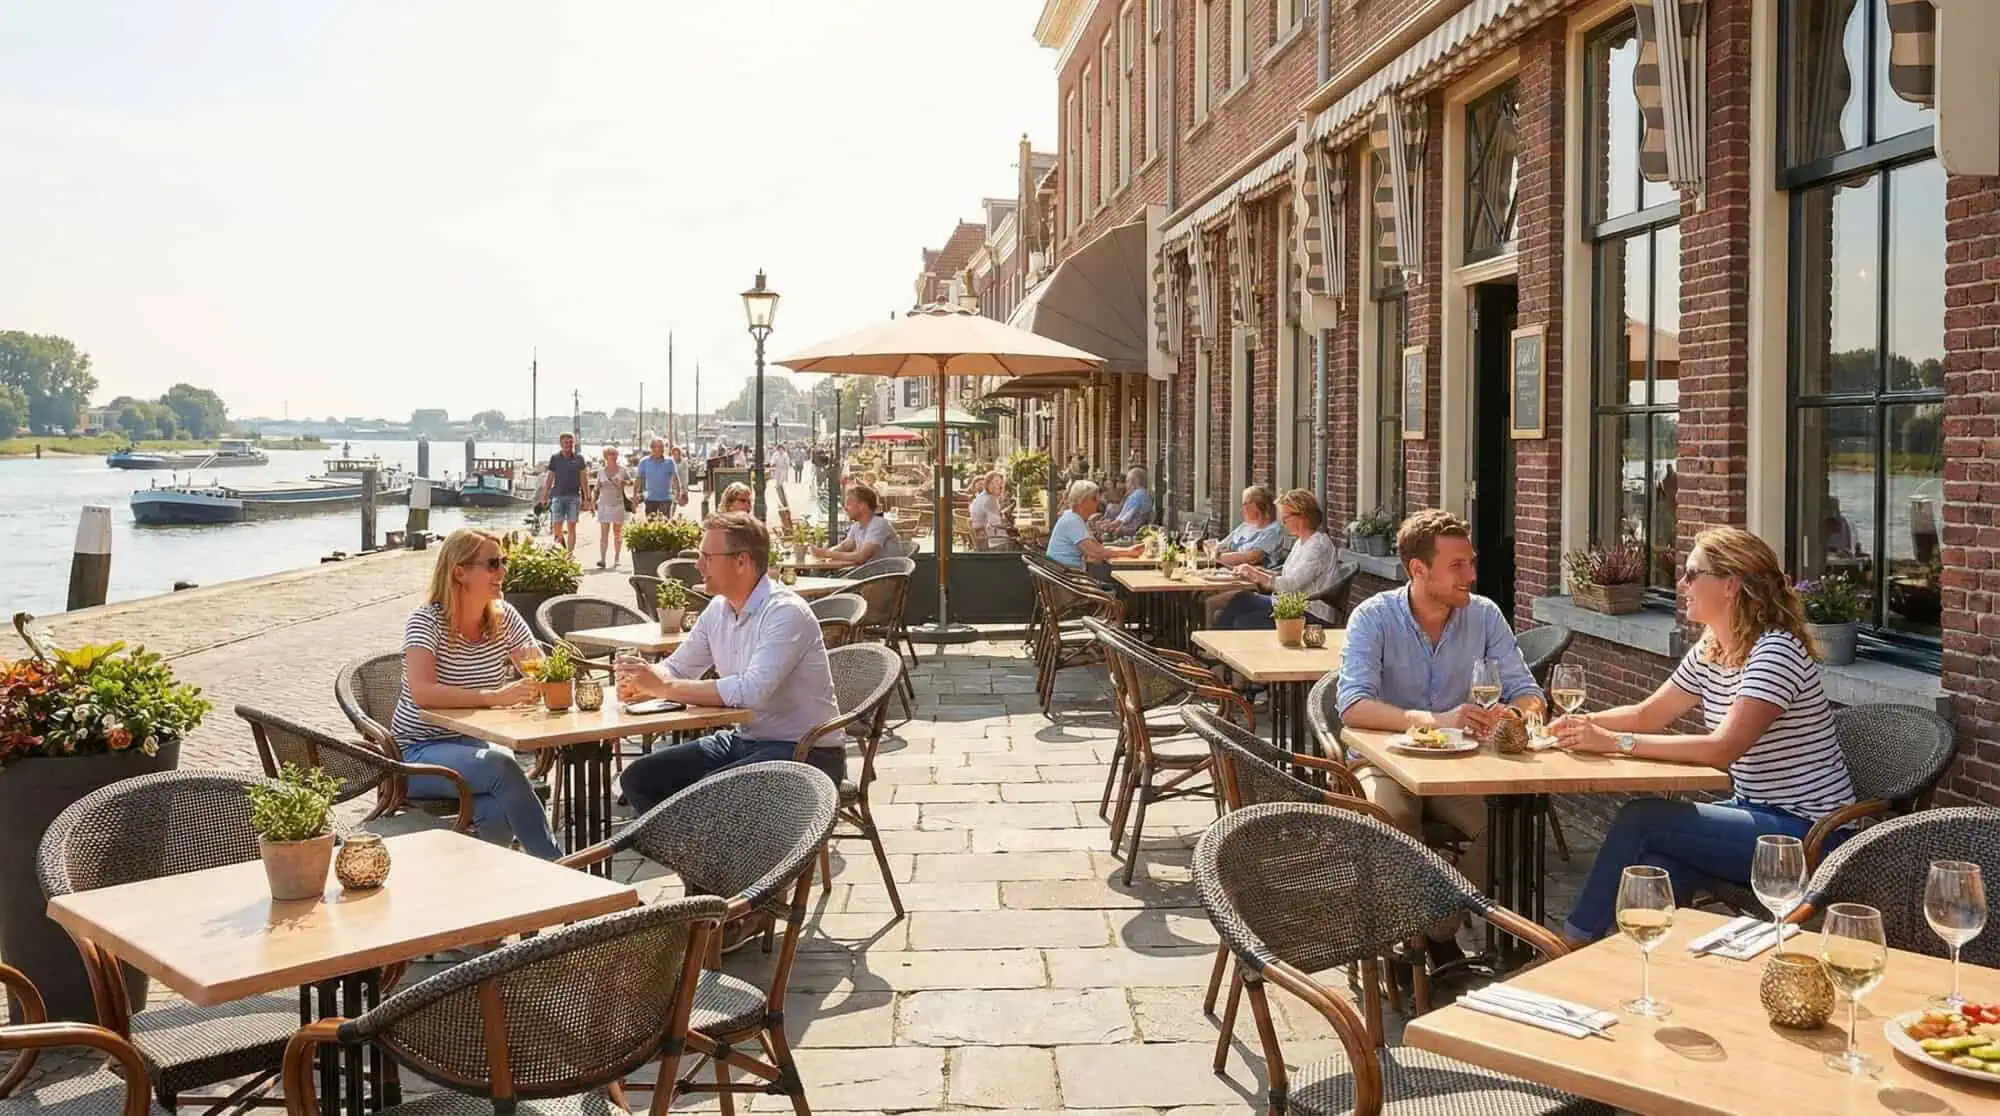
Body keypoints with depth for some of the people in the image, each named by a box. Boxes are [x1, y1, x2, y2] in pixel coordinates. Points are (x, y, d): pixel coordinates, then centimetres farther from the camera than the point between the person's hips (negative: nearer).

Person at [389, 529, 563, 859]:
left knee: (503, 812, -31)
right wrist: (495, 697, -38)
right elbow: (422, 693, -29)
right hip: (420, 753, -4)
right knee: (501, 767, -33)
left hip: (477, 744, 4)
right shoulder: (426, 621, -13)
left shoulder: (503, 616, 4)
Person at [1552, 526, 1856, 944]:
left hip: (1807, 833, -8)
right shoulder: (1708, 651, 8)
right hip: (1755, 814, 8)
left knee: (1640, 819, -17)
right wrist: (1580, 724, -6)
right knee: (1655, 870, -18)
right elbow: (1647, 714, 14)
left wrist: (1616, 741, -28)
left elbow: (1722, 748, -29)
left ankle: (1574, 943, -4)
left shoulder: (1776, 649, -20)